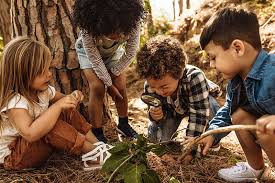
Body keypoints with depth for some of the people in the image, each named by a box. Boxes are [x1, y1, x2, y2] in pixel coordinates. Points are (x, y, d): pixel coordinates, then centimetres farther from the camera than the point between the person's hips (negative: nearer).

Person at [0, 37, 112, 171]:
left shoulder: (42, 89, -5)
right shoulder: (14, 101, -31)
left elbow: (61, 100, 12)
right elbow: (30, 134, -45)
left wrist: (72, 98, -14)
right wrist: (58, 106, -41)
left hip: (38, 140, 9)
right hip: (13, 156, -8)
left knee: (67, 112, -5)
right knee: (51, 124, -34)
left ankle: (97, 144, -9)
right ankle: (94, 154, -24)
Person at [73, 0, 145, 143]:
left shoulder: (133, 21, -36)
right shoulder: (88, 27, -41)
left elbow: (131, 52, -22)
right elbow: (94, 59, -29)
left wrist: (113, 73, -17)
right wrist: (109, 84, -22)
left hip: (114, 51, 2)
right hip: (88, 51, -2)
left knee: (121, 87, -7)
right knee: (97, 87, -19)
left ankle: (123, 125, 17)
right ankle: (97, 133, -6)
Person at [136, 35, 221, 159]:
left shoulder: (194, 77, -45)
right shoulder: (150, 86, -30)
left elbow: (199, 114, -40)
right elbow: (164, 111, -17)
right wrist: (155, 115, -41)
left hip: (200, 101, -2)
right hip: (172, 108, 3)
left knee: (211, 106, -36)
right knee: (155, 138, -13)